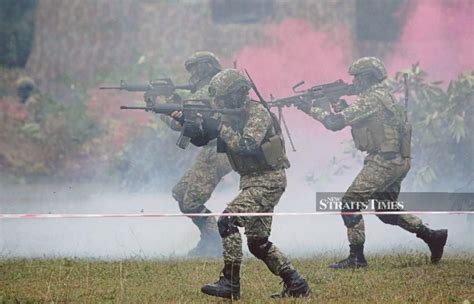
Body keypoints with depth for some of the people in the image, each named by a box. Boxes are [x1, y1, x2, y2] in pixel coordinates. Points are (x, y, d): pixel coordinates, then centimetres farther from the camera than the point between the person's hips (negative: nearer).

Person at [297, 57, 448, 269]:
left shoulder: (371, 99, -13)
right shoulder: (384, 96, 18)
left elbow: (336, 122, -16)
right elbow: (356, 120, 25)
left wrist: (312, 110, -5)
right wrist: (343, 107, 12)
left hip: (384, 162, -10)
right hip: (398, 162, 10)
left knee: (350, 202, -7)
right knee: (386, 210, 21)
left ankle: (356, 257, -7)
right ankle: (432, 236, 18)